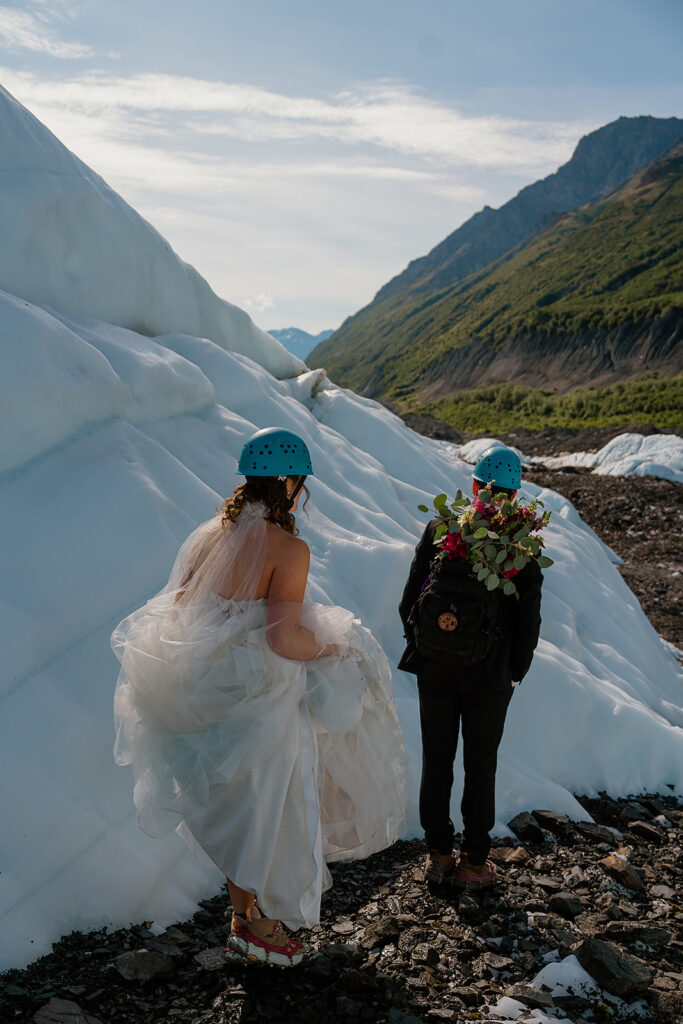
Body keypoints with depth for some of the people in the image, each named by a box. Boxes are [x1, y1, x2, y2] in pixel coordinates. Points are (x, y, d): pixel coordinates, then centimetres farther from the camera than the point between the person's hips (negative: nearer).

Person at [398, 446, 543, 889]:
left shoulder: (438, 530, -9)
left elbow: (409, 602, -5)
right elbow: (528, 622, -8)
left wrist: (420, 650, 10)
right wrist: (515, 671, 8)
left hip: (436, 670, 2)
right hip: (490, 677, -1)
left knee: (436, 761, 14)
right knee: (481, 767, 12)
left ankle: (438, 854, 27)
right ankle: (474, 863, 24)